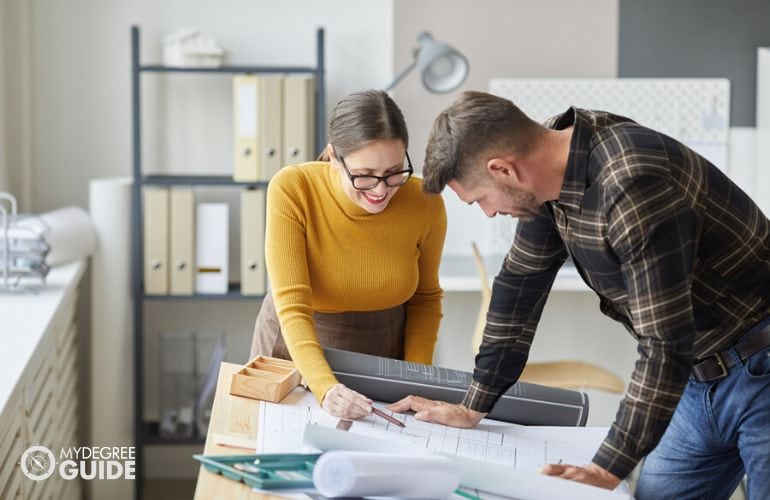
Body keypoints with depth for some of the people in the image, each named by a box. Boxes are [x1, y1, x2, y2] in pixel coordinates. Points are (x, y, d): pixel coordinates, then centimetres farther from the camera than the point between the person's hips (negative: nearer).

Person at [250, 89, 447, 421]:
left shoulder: (425, 204, -15)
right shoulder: (292, 190, -22)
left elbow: (425, 297, 3)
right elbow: (292, 307, -26)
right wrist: (325, 387, -40)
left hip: (383, 355, 1)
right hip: (294, 351, 0)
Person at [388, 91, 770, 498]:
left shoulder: (634, 187, -29)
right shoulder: (551, 168, -3)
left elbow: (666, 345, -28)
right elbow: (520, 284, 8)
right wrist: (473, 408, 10)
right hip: (702, 373, 8)